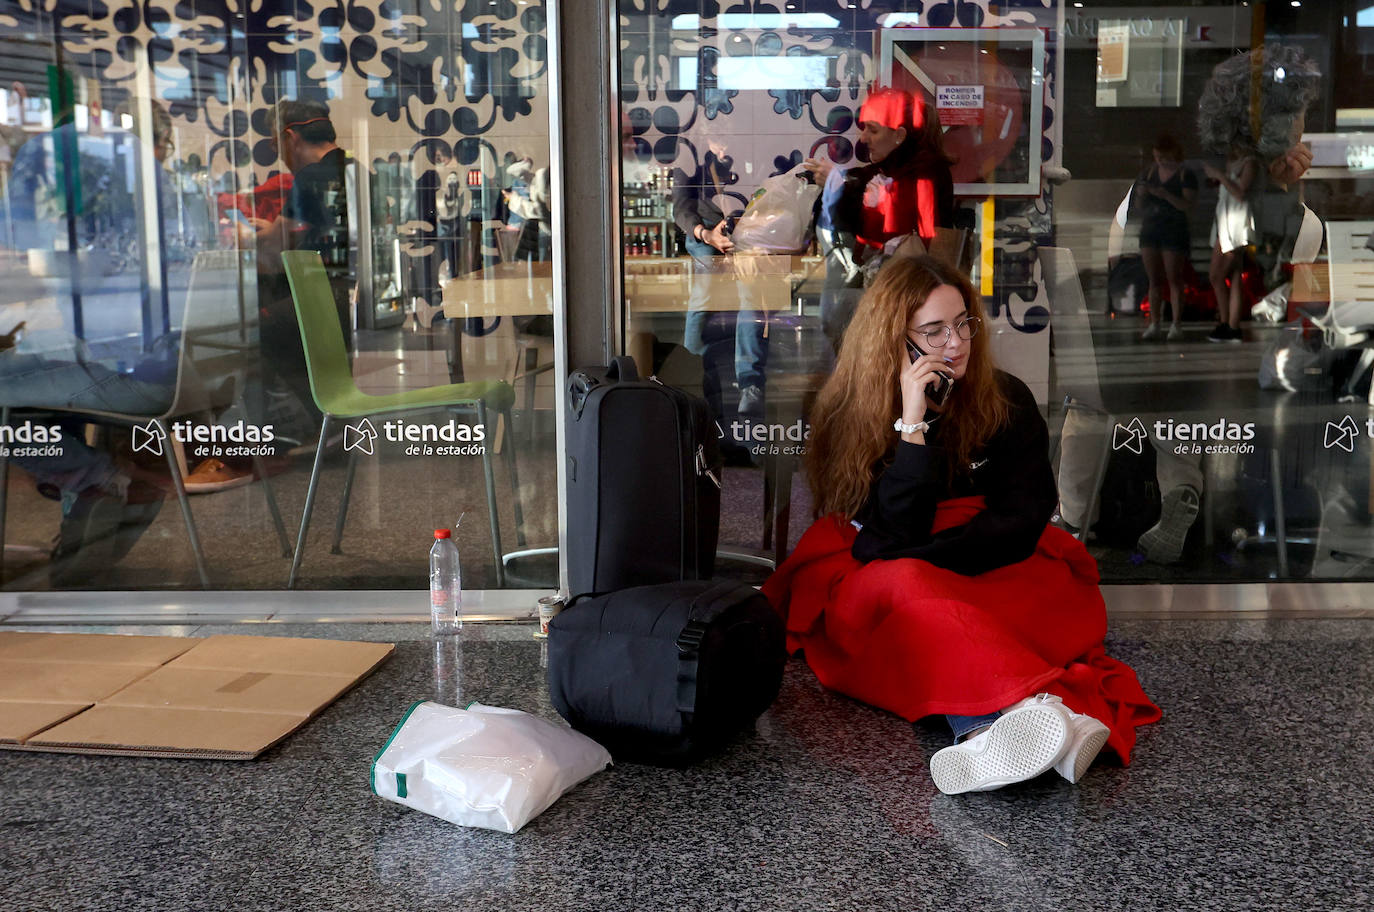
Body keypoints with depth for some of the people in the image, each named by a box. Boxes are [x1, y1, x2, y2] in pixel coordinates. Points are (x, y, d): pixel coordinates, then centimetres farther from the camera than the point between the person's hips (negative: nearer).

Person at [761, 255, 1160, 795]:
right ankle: (1046, 705, -61)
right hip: (871, 589, -2)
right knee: (906, 585, -37)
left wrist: (924, 557, -16)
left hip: (993, 570, 3)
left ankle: (987, 728, -60)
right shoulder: (849, 416, -3)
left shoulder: (1006, 401, 3)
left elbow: (1021, 519, -4)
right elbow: (892, 536, -15)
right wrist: (913, 422, -21)